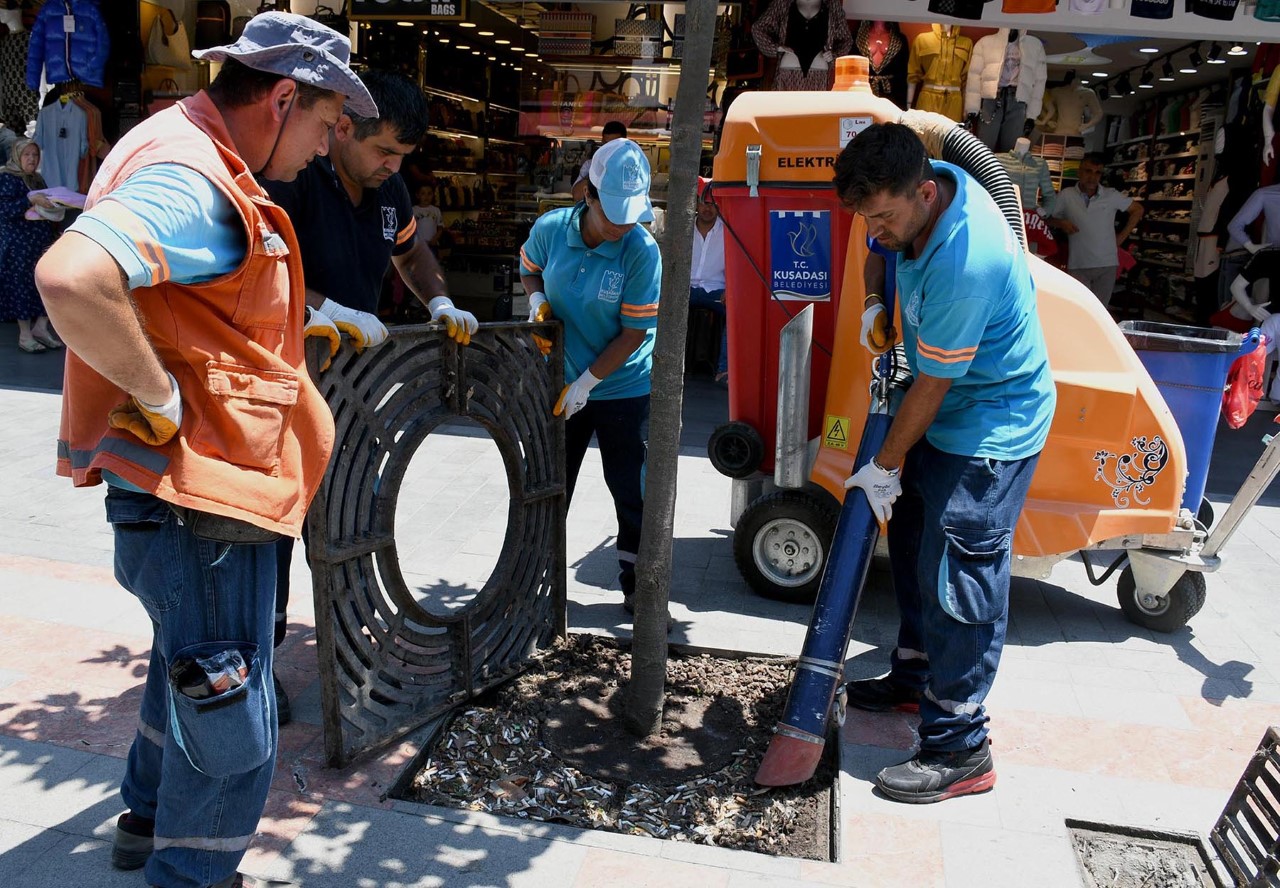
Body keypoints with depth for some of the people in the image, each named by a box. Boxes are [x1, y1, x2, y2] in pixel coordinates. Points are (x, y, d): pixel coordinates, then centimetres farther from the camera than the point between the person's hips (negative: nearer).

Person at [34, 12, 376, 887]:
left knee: (192, 668, 29)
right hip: (199, 499, -11)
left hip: (200, 492, 11)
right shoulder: (192, 183, -22)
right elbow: (71, 279, -40)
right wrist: (160, 400, -27)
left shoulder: (203, 168, 12)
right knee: (233, 732, 2)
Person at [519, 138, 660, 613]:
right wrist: (536, 298, -11)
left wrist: (586, 384, -17)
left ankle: (637, 586, 24)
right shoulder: (550, 229, -11)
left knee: (631, 491, 6)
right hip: (561, 383, 3)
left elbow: (634, 334, -17)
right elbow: (529, 269, 11)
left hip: (624, 389, -3)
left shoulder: (642, 251, -20)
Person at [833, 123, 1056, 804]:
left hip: (990, 429, -10)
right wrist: (875, 306, 1)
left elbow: (930, 385, -24)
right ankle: (914, 677, 38)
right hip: (946, 414, 10)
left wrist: (884, 467, -12)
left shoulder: (965, 262, -35)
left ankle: (959, 751, 5)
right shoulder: (932, 184, -6)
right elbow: (880, 251, 18)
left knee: (957, 581, -7)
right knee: (913, 542, 19)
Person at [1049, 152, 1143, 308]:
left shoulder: (1112, 196, 3)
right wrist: (1060, 223, -14)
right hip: (1078, 266, -2)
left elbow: (1137, 210, 15)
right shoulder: (1065, 196, -1)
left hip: (1107, 265, 2)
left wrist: (1122, 236, 9)